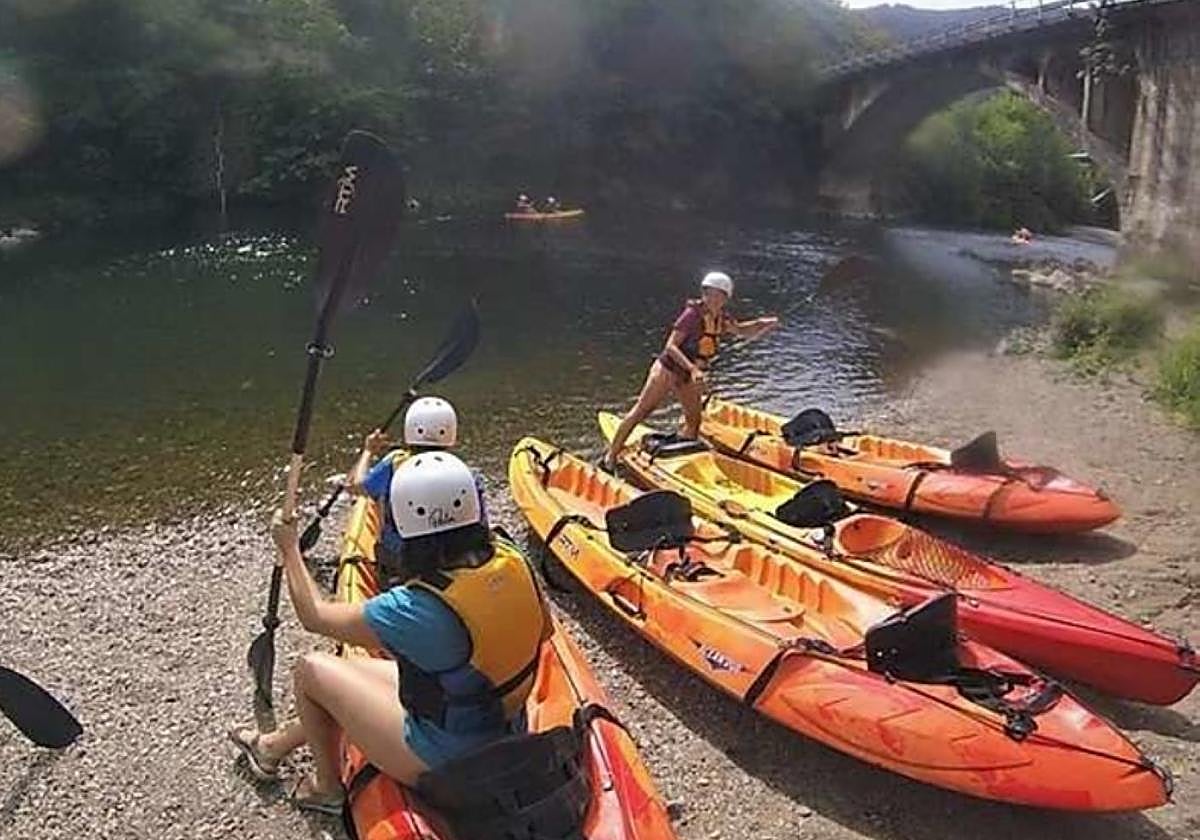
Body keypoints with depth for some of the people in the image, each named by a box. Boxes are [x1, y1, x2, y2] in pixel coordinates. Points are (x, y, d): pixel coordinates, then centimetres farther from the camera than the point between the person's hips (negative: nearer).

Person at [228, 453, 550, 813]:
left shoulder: (416, 609, -31)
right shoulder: (513, 563, -16)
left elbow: (314, 616, -14)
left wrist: (290, 548, 2)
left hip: (443, 762, -7)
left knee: (312, 670, 9)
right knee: (356, 672, 23)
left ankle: (327, 786, 30)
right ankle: (277, 744, 47)